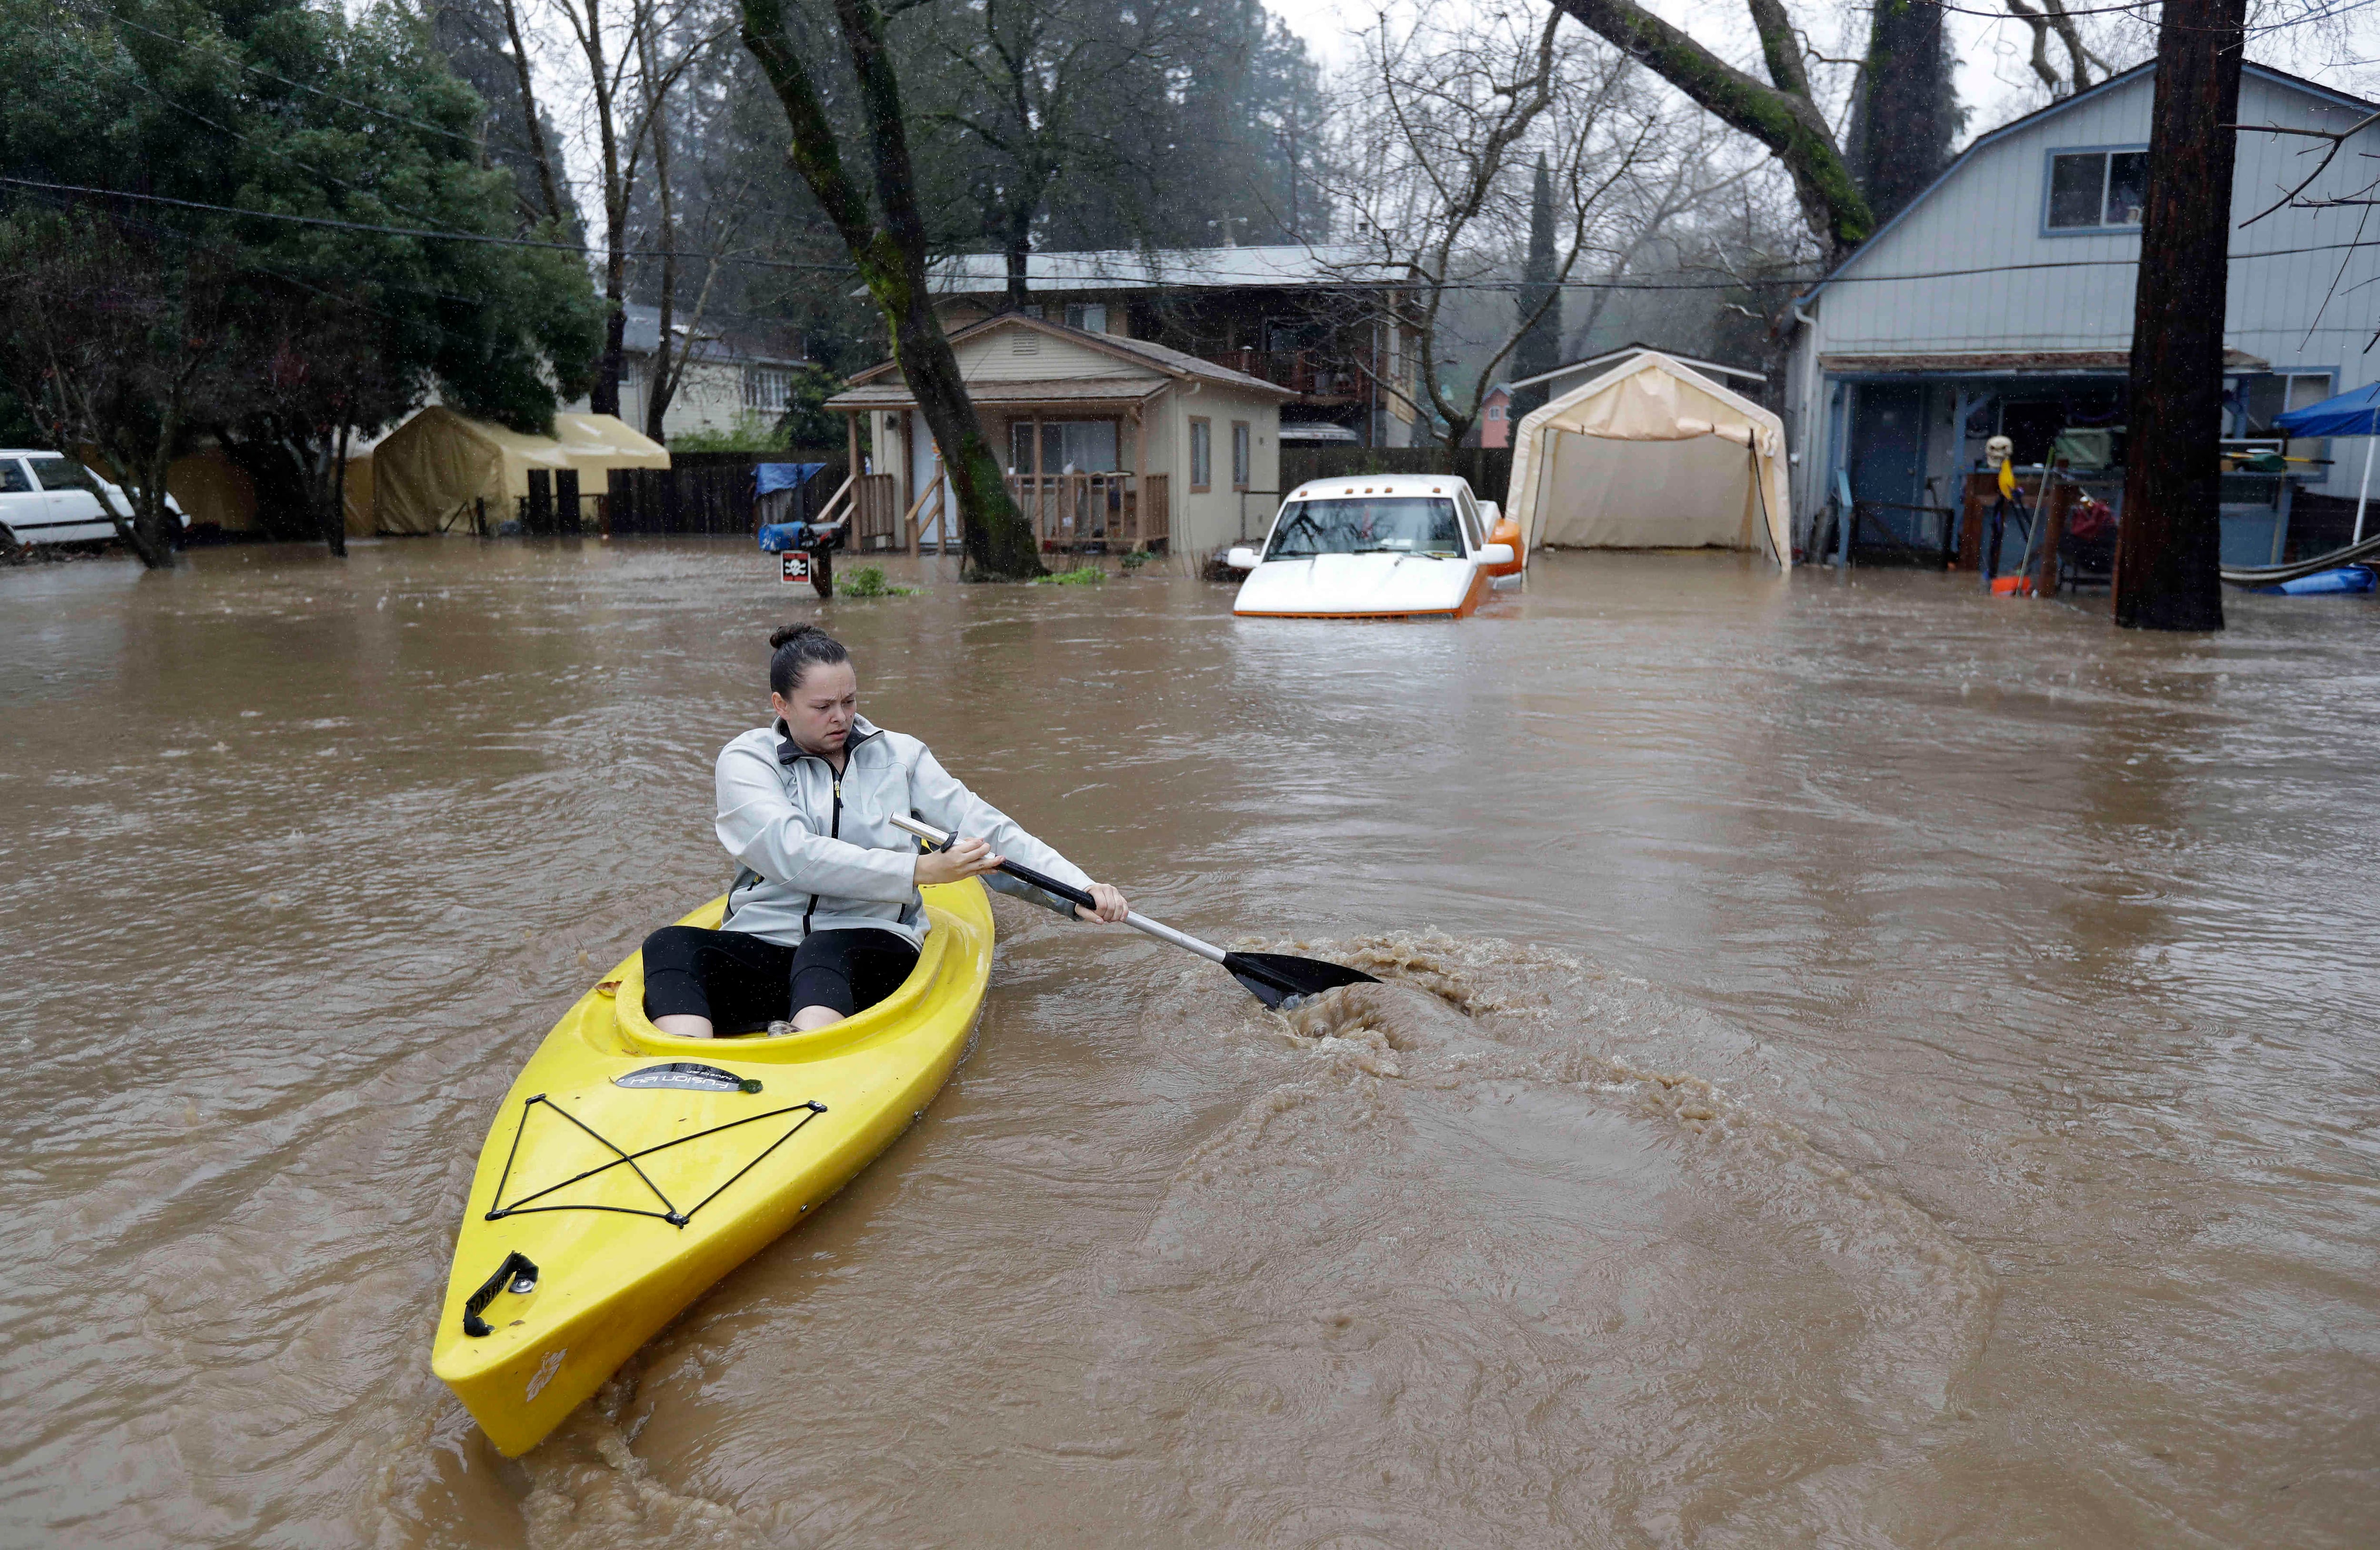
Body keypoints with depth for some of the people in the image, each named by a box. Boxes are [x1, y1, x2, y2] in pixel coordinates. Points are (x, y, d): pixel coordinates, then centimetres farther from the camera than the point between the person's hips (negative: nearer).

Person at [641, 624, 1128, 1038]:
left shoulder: (899, 756, 14)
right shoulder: (747, 760, 6)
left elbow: (988, 833, 6)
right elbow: (795, 856, -11)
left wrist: (1078, 889, -8)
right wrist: (919, 869, -18)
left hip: (870, 948, 0)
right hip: (760, 944, 1)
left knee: (825, 951, -36)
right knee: (672, 946, -29)